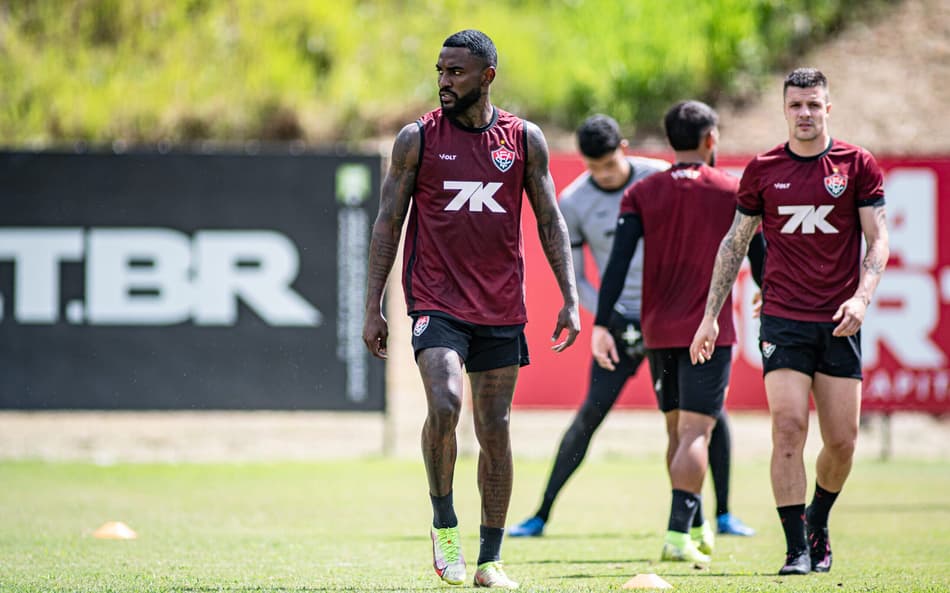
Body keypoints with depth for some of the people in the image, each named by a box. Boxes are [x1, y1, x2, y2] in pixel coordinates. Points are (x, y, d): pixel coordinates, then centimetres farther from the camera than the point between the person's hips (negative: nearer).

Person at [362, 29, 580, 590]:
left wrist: (571, 299, 0)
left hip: (502, 307, 2)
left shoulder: (525, 139, 5)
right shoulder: (417, 138, 0)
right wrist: (373, 307, -1)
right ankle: (444, 521, -2)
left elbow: (551, 222, 9)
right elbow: (388, 223, 3)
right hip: (437, 301, -2)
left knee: (495, 429, 5)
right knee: (444, 404, -24)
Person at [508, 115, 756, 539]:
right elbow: (573, 278, 1)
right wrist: (612, 320, -12)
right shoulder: (573, 203, -6)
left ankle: (723, 515, 9)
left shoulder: (660, 178, -5)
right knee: (592, 412, -12)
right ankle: (541, 515, -5)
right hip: (624, 320, -1)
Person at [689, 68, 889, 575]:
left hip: (839, 323, 1)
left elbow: (878, 239, 2)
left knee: (842, 442, 2)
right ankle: (797, 548, -11)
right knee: (788, 428, -14)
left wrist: (861, 296, -15)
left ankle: (818, 522, 29)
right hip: (783, 319, -1)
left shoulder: (858, 165, 4)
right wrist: (711, 314, 8)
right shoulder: (763, 170, 6)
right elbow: (735, 242, 12)